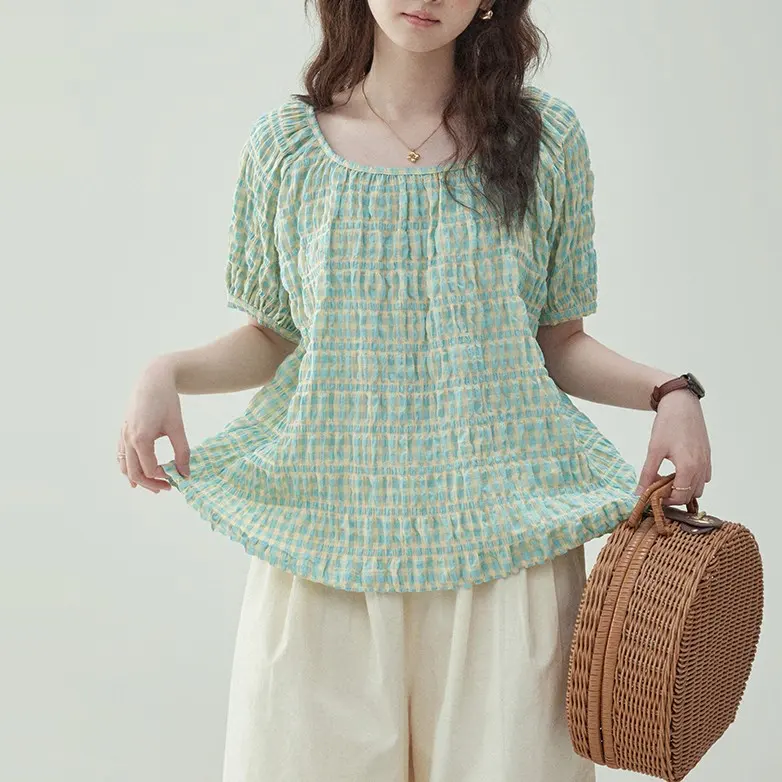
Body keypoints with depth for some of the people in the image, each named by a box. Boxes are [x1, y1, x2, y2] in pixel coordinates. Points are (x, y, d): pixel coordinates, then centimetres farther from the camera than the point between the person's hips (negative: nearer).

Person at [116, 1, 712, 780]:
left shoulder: (546, 137, 3)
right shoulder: (286, 144, 3)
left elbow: (559, 341, 7)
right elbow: (273, 336, 9)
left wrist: (669, 392, -9)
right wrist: (166, 372, -8)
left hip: (499, 532, 0)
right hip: (329, 533, 1)